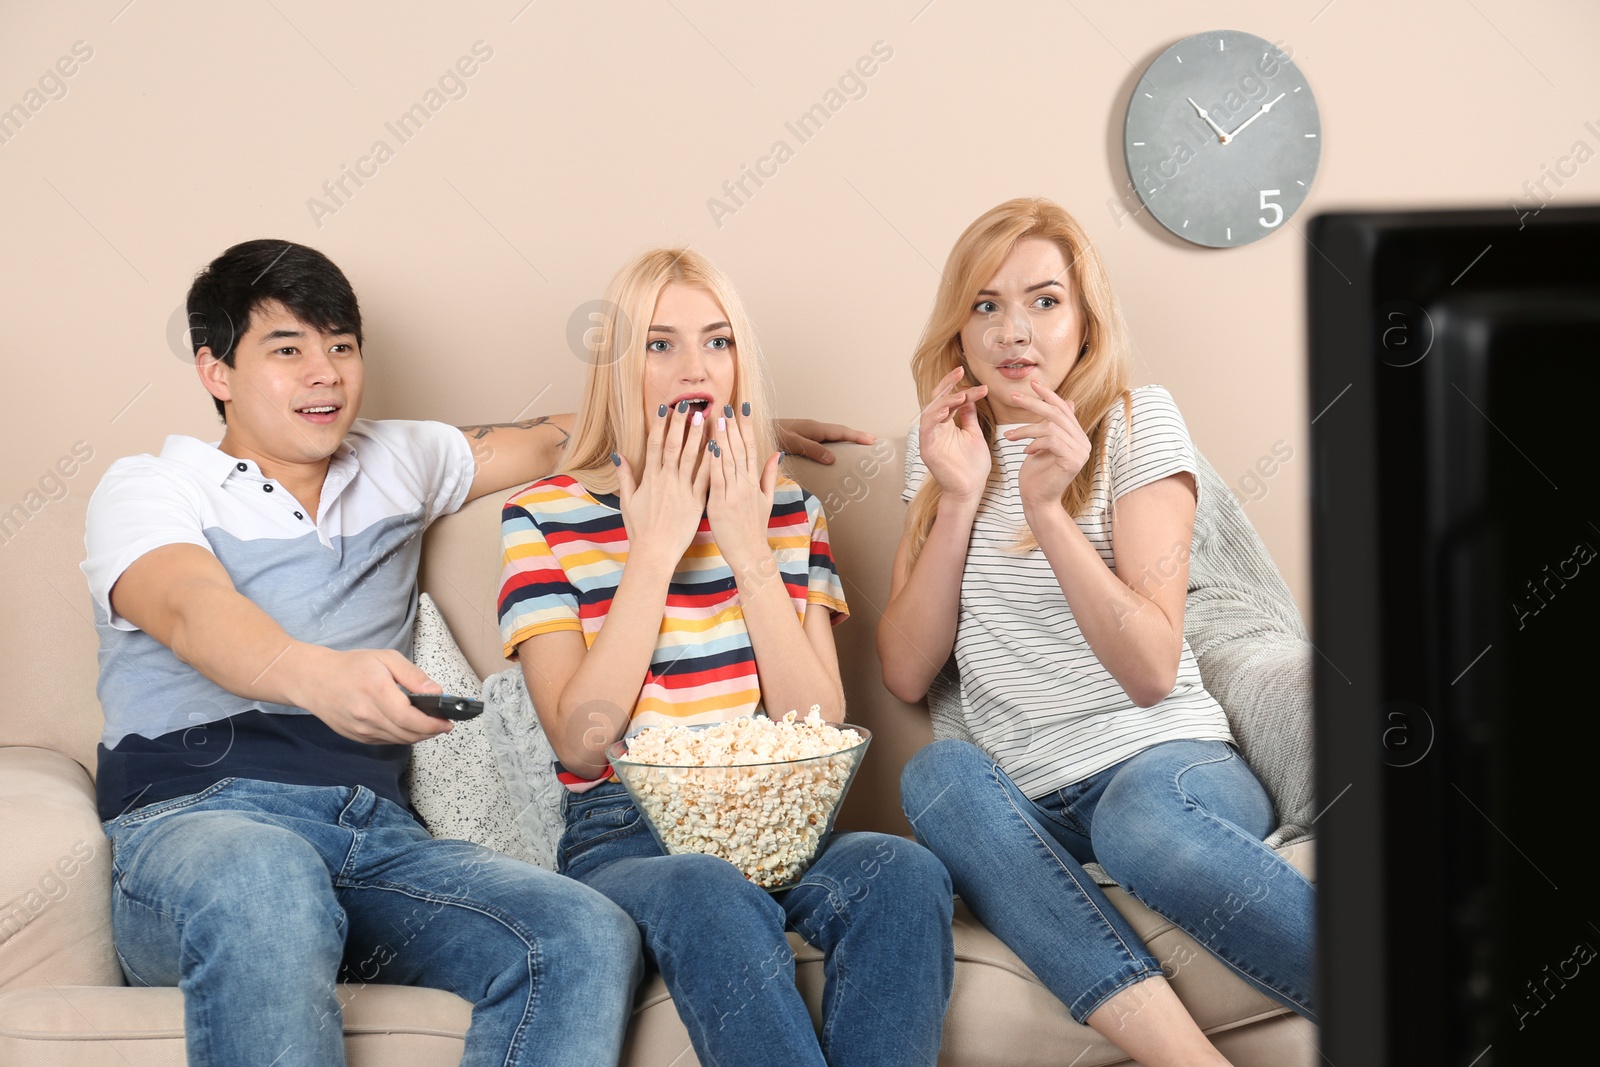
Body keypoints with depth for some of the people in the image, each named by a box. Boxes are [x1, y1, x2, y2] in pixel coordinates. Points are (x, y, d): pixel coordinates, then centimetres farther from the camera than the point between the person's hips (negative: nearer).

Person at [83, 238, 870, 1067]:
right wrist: (316, 675, -35)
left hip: (377, 834, 5)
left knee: (588, 937, -27)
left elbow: (553, 439, 40)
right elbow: (191, 609, -13)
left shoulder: (396, 463, 26)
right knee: (264, 891, -43)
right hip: (195, 820, -4)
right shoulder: (146, 489, 10)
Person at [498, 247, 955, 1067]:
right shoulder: (545, 519, 2)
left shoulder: (787, 511, 12)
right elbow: (582, 743, -9)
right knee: (705, 897, -38)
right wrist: (656, 549, -10)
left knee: (903, 873, -30)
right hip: (625, 837, -3)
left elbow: (819, 730, 1)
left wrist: (749, 552, -6)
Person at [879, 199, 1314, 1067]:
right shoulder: (942, 447, 13)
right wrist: (958, 501, -7)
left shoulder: (1136, 422, 0)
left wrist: (1049, 510, -20)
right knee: (938, 773, -32)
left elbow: (1151, 672, -11)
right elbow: (905, 676, 2)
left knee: (1142, 822, -39)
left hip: (1166, 761, -3)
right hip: (1031, 813, 4)